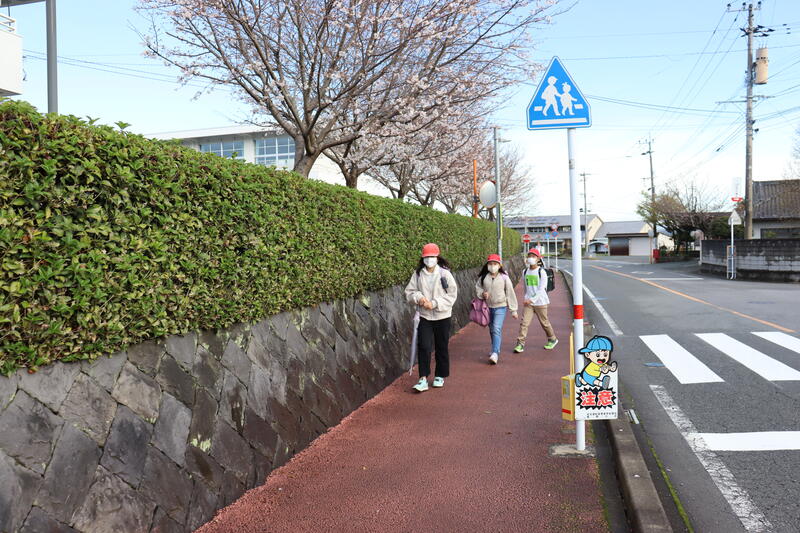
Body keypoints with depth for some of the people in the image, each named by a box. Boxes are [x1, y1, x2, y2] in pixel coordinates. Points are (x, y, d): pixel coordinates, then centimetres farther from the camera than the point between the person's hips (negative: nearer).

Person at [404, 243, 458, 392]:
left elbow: (452, 294, -7)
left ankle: (440, 376, 26)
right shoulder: (418, 274, 0)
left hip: (442, 316, -1)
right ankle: (423, 379, -3)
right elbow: (409, 292, 4)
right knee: (423, 346, -8)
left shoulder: (445, 273, -7)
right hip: (424, 316, 1)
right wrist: (419, 298, -17)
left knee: (442, 347, 10)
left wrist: (434, 303, -16)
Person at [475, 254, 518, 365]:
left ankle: (495, 354, -21)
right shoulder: (483, 277, -1)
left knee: (497, 329, -17)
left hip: (500, 307, -4)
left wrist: (513, 310, 0)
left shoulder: (504, 277, -8)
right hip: (488, 307, 4)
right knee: (492, 330, 16)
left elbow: (510, 293, -2)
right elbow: (477, 287, 14)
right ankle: (496, 350, 35)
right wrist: (482, 293, -11)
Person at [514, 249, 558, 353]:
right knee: (524, 322, -9)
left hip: (540, 302, -3)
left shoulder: (542, 272, -8)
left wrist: (532, 299, -18)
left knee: (544, 322, 10)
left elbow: (541, 289, -13)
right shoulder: (525, 272, 7)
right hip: (528, 302, 3)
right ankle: (520, 344, -8)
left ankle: (553, 339, 32)